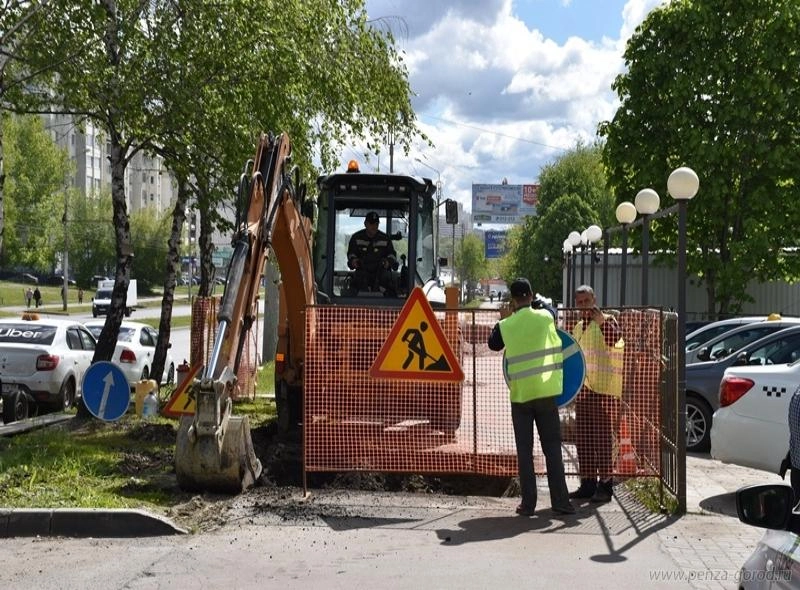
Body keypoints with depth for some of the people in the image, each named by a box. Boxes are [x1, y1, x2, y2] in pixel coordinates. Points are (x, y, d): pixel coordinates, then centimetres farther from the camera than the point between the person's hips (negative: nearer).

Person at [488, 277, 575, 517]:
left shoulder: (505, 326, -3)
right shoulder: (545, 317, -2)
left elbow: (493, 344, 15)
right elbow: (552, 311, 21)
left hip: (520, 395, 0)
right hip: (545, 392, 0)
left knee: (524, 451, 5)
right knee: (552, 448, 6)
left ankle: (528, 503, 4)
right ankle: (560, 500, 5)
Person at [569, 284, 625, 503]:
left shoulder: (606, 321, -5)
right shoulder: (578, 328, 18)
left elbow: (613, 339, -27)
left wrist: (601, 320, -39)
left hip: (603, 389, -8)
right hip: (583, 389, 8)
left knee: (602, 438, -6)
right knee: (583, 439, 8)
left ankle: (605, 485, -1)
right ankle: (588, 483, 15)